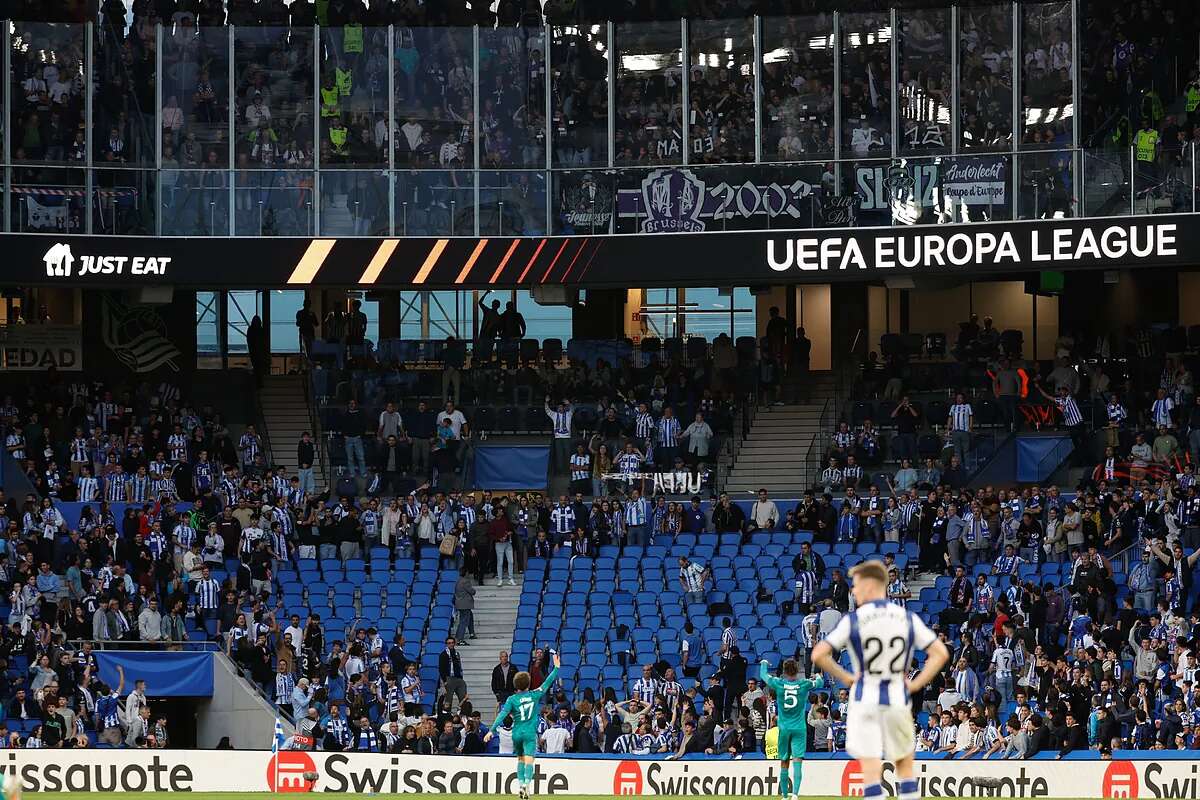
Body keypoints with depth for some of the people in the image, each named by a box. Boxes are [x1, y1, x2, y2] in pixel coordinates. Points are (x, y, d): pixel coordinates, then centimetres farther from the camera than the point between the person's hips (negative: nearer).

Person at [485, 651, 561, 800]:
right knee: (529, 759, -10)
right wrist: (556, 668, 13)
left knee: (520, 759, 19)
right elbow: (547, 683, 5)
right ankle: (526, 785, -27)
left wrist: (491, 730, -9)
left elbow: (502, 715, -10)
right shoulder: (534, 695, -2)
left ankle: (520, 786, 14)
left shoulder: (512, 699, -4)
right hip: (530, 733, -2)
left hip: (517, 733, 2)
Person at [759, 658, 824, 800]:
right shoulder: (804, 685, -6)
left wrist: (764, 664, 34)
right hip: (799, 728, -1)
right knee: (797, 762, -8)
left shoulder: (779, 684, -6)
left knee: (784, 763, 11)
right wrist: (818, 676, 38)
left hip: (783, 728, 1)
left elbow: (763, 675, 12)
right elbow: (820, 683, 15)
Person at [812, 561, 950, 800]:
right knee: (904, 764, 16)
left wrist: (844, 677, -1)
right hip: (897, 699, 2)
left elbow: (818, 655, -13)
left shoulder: (852, 620, -7)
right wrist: (915, 685, 2)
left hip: (865, 700, -2)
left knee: (870, 769, -3)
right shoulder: (907, 618, 1)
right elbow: (940, 653, -1)